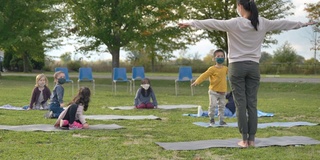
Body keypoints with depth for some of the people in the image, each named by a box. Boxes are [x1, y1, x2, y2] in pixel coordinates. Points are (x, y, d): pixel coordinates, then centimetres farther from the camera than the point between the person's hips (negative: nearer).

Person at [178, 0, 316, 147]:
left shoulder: (235, 23, -9)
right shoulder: (262, 23, 3)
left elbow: (213, 23, -15)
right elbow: (283, 23, 15)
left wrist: (191, 23, -15)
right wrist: (303, 24, 30)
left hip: (237, 66, -3)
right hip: (253, 67, 3)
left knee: (241, 104, 0)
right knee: (252, 104, 5)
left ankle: (244, 139, 1)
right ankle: (251, 139, 7)